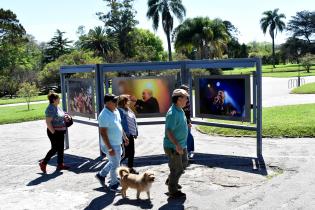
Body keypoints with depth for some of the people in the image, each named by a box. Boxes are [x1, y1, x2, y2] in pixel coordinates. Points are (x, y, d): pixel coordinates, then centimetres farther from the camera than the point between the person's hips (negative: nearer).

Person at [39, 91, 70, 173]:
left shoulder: (57, 107, 10)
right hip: (54, 132, -9)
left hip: (61, 131, 9)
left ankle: (60, 164, 22)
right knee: (55, 149, -2)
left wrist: (66, 116, 5)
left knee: (61, 148, 12)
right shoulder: (50, 109, -19)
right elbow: (48, 122, -23)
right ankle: (43, 163, 14)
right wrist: (53, 132, -23)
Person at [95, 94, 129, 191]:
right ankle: (113, 184, 22)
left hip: (117, 143, 9)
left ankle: (101, 175, 39)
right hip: (110, 145, -9)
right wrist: (109, 148, -25)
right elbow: (103, 133, -25)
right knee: (115, 164, 4)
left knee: (114, 162, 23)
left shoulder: (116, 111, 4)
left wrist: (124, 137, 21)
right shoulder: (104, 115, -24)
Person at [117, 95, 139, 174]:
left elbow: (134, 122, 17)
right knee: (127, 153, -5)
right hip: (125, 135, -9)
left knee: (132, 152, 14)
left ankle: (130, 168, 26)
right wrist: (125, 133, -21)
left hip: (131, 135, 9)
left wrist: (135, 132, 12)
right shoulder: (119, 110, -13)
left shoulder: (129, 110, 15)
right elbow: (120, 123, -20)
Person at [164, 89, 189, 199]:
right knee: (177, 169, 3)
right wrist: (177, 145, -32)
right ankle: (173, 192, 20)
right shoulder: (173, 113, -25)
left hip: (180, 145, 10)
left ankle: (170, 180, 42)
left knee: (183, 164, 24)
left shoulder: (180, 110, 6)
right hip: (173, 146, -10)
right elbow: (169, 131, -28)